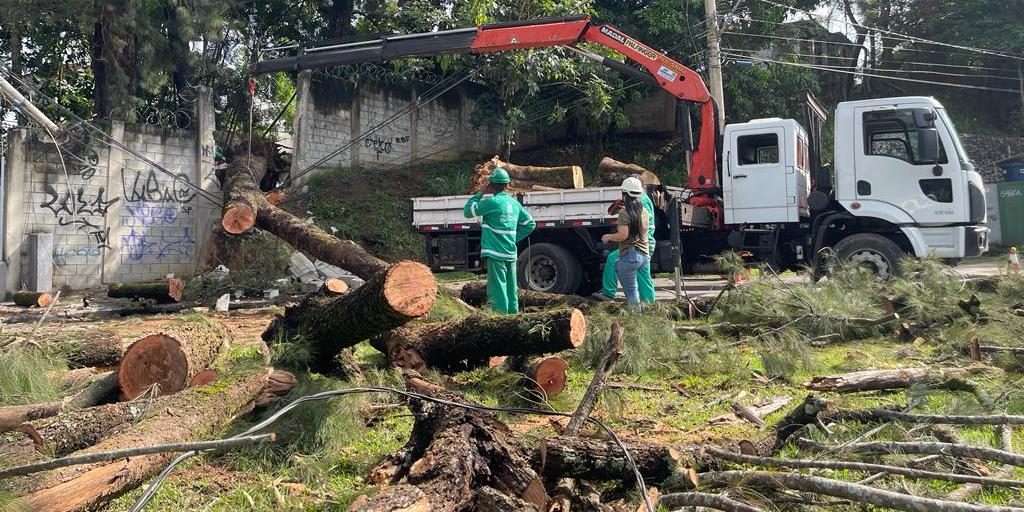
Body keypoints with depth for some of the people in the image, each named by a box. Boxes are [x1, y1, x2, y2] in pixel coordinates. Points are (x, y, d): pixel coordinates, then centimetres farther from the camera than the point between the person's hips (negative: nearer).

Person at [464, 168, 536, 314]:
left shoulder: (492, 202, -11)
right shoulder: (514, 203, 11)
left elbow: (468, 212, -2)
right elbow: (530, 224, 18)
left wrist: (479, 194, 6)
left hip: (495, 253, -7)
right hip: (511, 253, 7)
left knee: (497, 291, -6)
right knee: (511, 290, 12)